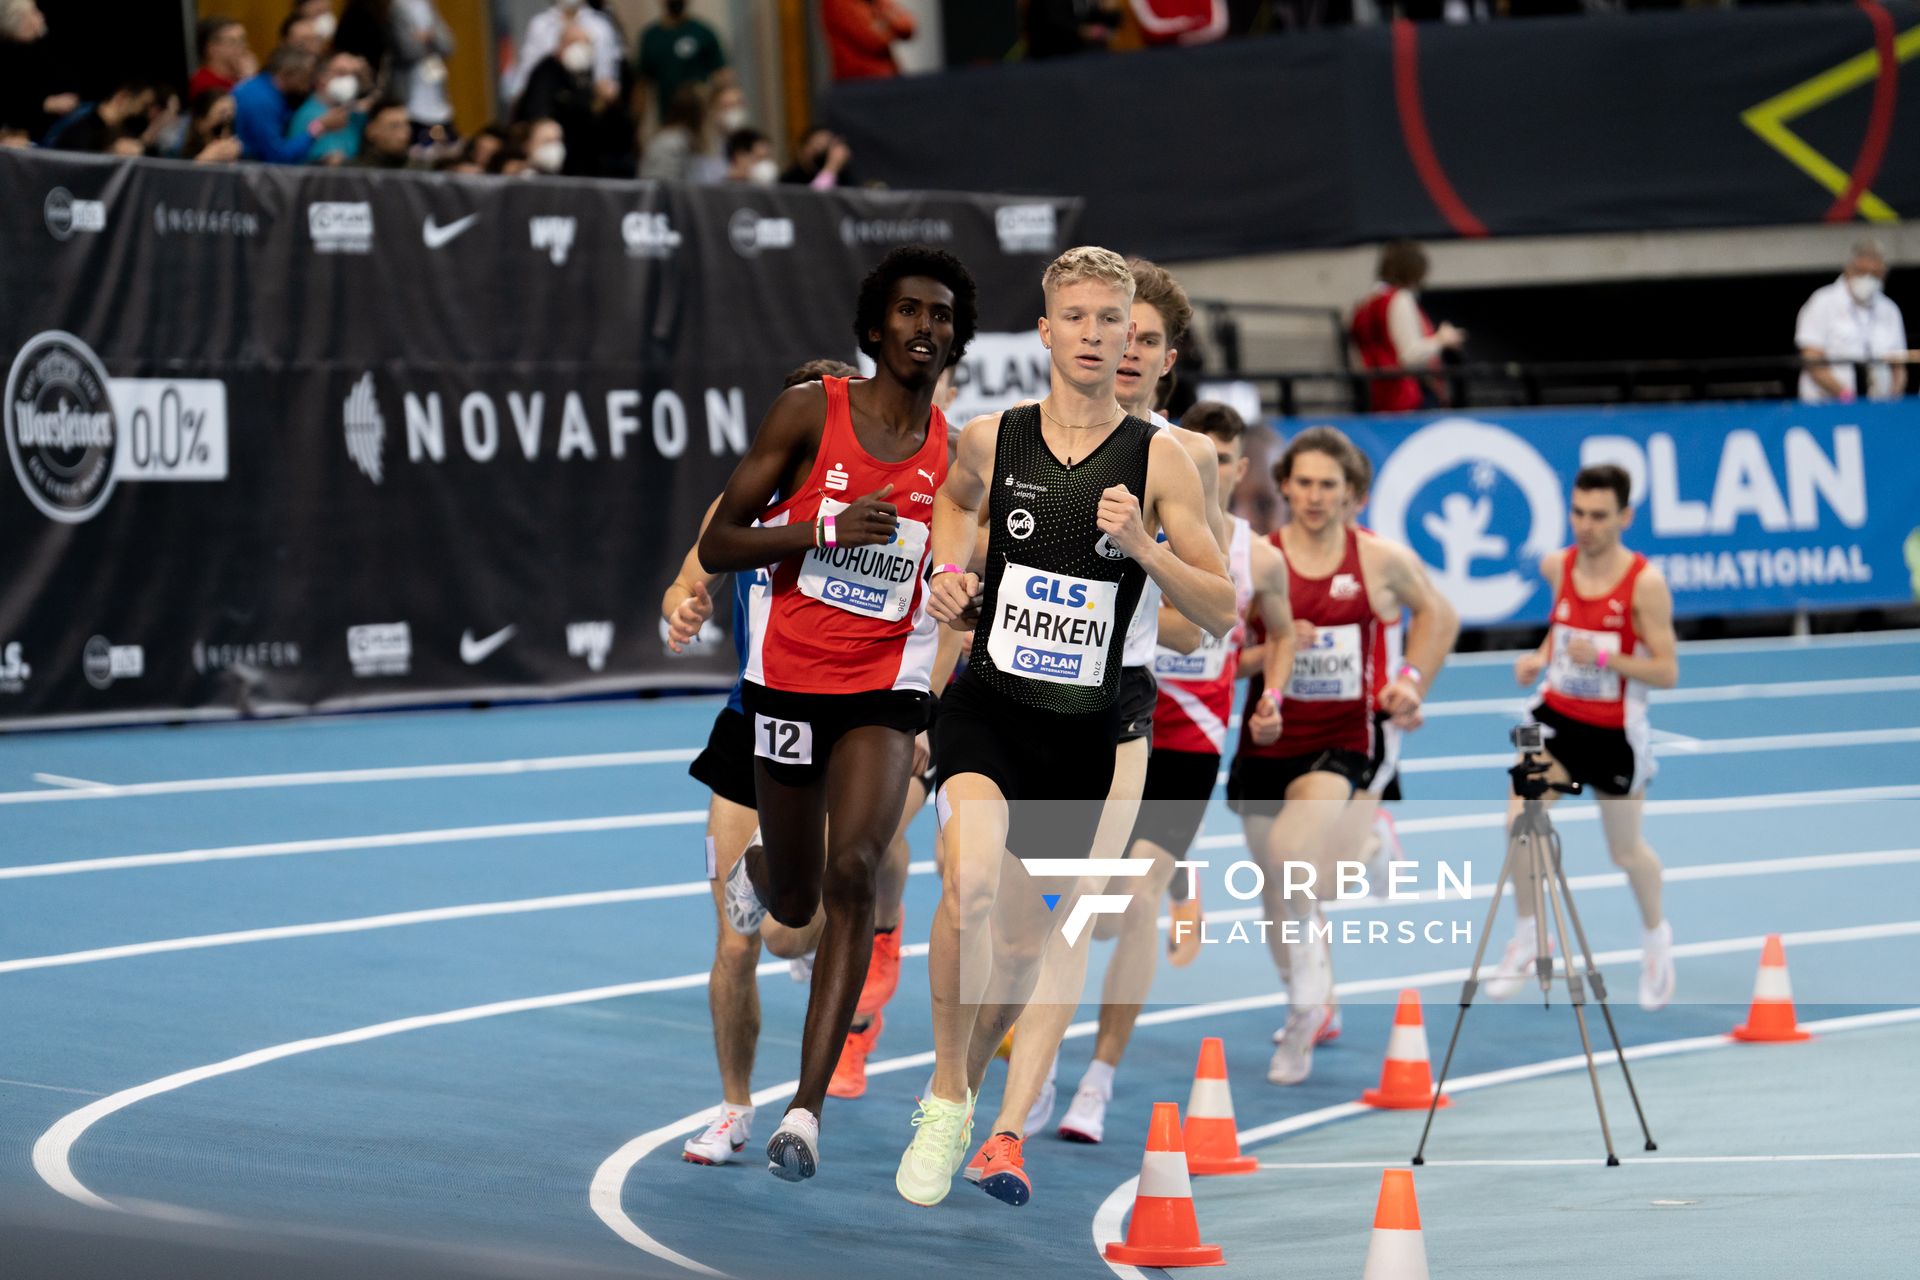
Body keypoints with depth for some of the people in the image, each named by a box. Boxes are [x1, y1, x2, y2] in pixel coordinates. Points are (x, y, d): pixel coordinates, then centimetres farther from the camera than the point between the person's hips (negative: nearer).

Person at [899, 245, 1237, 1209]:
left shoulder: (1159, 460, -4)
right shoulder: (990, 440, -1)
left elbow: (1221, 612, -4)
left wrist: (1142, 546, -19)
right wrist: (948, 569, 6)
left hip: (1082, 732, 1)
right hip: (987, 707, -1)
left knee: (1021, 945, 12)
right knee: (971, 885, -28)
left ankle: (980, 1111, 39)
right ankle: (947, 1100, -10)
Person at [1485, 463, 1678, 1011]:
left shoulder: (1645, 584, -20)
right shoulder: (1557, 566, -5)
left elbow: (1667, 673, -18)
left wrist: (1603, 657, -31)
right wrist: (1540, 656, -1)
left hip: (1615, 731, -3)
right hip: (1557, 715, 3)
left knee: (1626, 852, 11)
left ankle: (1655, 935, 40)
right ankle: (1527, 937, 6)